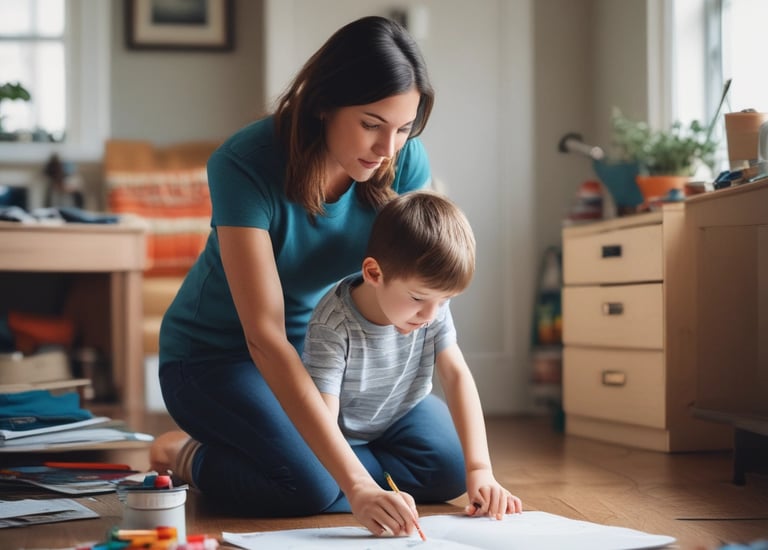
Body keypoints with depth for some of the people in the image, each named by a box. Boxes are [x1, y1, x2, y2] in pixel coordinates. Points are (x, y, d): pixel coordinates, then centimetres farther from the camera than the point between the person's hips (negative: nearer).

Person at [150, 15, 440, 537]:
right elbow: (265, 338, -36)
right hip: (218, 354, -6)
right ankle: (187, 456, 4)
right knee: (312, 489, -28)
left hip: (323, 348, 6)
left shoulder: (406, 161, -17)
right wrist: (356, 484, -41)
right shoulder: (244, 165, -31)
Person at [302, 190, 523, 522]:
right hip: (345, 433, -3)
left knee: (454, 472, -18)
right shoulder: (333, 325, -37)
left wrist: (480, 470, -31)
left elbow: (457, 375, -21)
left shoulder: (434, 305, -22)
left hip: (402, 413, 3)